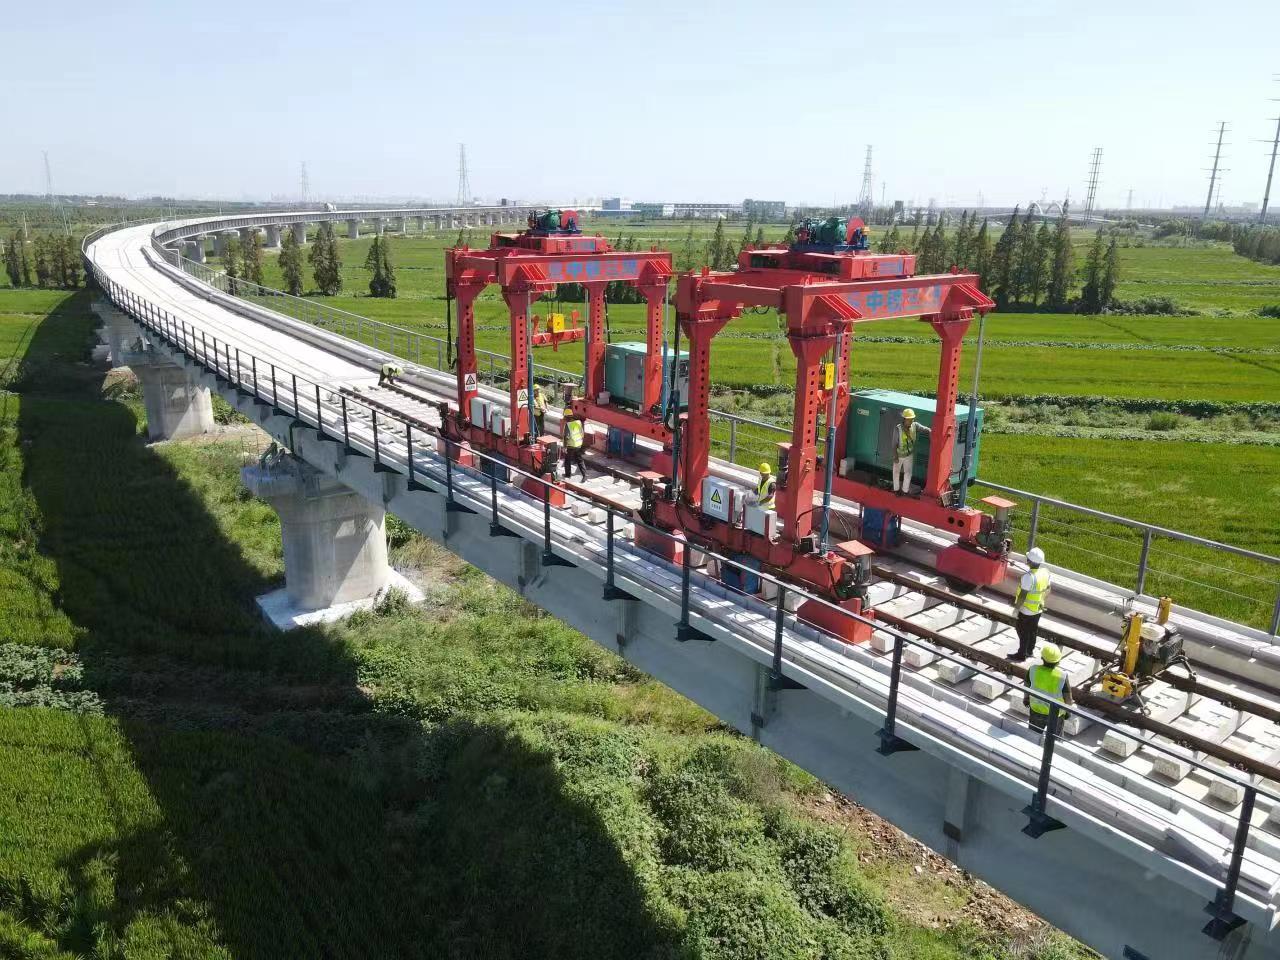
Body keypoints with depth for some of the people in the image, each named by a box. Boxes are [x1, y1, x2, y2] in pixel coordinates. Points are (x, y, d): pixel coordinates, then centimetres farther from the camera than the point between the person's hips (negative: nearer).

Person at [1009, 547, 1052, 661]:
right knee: (1032, 630, 24)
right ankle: (1030, 650, 41)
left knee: (1023, 632, 11)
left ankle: (1021, 654, 24)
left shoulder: (1029, 576, -33)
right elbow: (1048, 589, 6)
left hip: (1027, 610, -7)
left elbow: (1022, 595, -27)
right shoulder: (1046, 571, -9)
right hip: (1039, 609, 7)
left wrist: (1017, 606, -12)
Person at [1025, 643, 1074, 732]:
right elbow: (1068, 700, -18)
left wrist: (1026, 698, 16)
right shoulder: (1062, 676, -31)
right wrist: (1070, 702, 6)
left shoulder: (1033, 670, -24)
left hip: (1036, 711, 2)